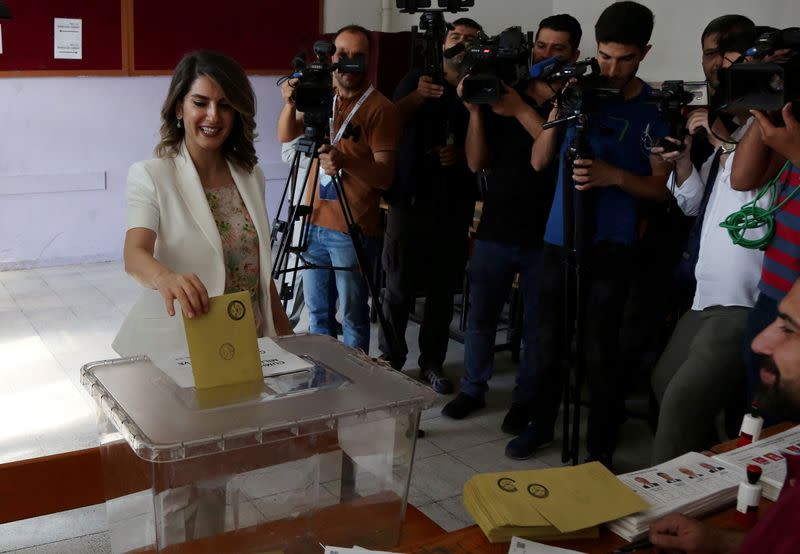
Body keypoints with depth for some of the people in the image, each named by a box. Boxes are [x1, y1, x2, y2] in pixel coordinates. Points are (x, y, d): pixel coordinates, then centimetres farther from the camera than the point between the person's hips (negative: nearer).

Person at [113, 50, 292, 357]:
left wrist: (285, 335, 14)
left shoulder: (250, 177, 8)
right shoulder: (150, 176, -7)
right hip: (175, 345, -3)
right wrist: (166, 278, -45)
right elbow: (134, 254, -23)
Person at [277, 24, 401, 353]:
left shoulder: (380, 108, -10)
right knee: (316, 311, 16)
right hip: (314, 223, 6)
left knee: (352, 316, 3)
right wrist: (290, 104, -17)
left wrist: (346, 161, -34)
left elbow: (385, 176, -16)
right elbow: (285, 136, 2)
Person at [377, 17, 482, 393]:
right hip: (410, 198, -1)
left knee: (443, 290, 5)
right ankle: (390, 358, 13)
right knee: (399, 286, 0)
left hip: (455, 206, 1)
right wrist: (416, 96, -26)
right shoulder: (418, 79, 7)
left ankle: (432, 362, 16)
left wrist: (461, 156, -12)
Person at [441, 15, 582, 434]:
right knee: (480, 316, 8)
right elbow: (477, 162, 3)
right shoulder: (503, 93, 7)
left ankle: (525, 399, 21)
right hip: (496, 230, 2)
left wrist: (522, 111, -21)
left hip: (547, 236, -2)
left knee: (537, 325, 6)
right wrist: (475, 110, -10)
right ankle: (473, 389, 26)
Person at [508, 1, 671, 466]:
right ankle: (542, 424, 30)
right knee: (551, 339, 12)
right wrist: (558, 112, -11)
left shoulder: (656, 108, -3)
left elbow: (661, 188, -3)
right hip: (560, 237, 4)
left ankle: (601, 450, 8)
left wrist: (613, 175, -20)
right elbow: (539, 161, 3)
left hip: (611, 244, -3)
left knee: (599, 349, -4)